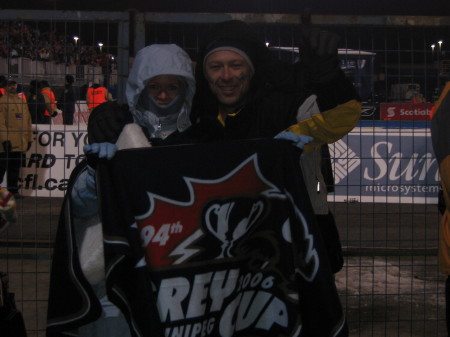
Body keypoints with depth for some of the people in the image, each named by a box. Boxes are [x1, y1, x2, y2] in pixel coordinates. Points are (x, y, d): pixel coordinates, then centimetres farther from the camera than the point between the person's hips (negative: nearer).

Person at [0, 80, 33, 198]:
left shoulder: (22, 102, 17)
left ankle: (13, 190, 18)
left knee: (15, 168, 11)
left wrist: (29, 138, 15)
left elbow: (28, 121, 20)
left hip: (20, 144, 6)